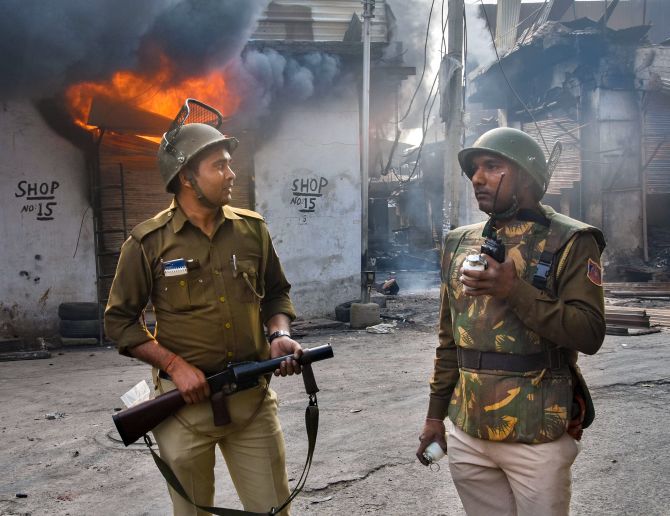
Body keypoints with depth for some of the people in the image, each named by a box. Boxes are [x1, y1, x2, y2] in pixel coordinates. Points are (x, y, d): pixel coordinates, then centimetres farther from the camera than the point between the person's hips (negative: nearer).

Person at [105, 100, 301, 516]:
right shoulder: (149, 242, -7)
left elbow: (276, 293, 14)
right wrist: (175, 365, -12)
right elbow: (119, 320, -2)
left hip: (253, 397, 2)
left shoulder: (252, 229, 2)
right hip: (185, 400, -2)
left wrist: (280, 334, -6)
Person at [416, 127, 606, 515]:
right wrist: (436, 413, 13)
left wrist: (515, 291, -23)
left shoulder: (569, 241, -7)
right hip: (467, 434, 5)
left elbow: (590, 334, -14)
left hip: (536, 437, -4)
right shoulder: (460, 243, 9)